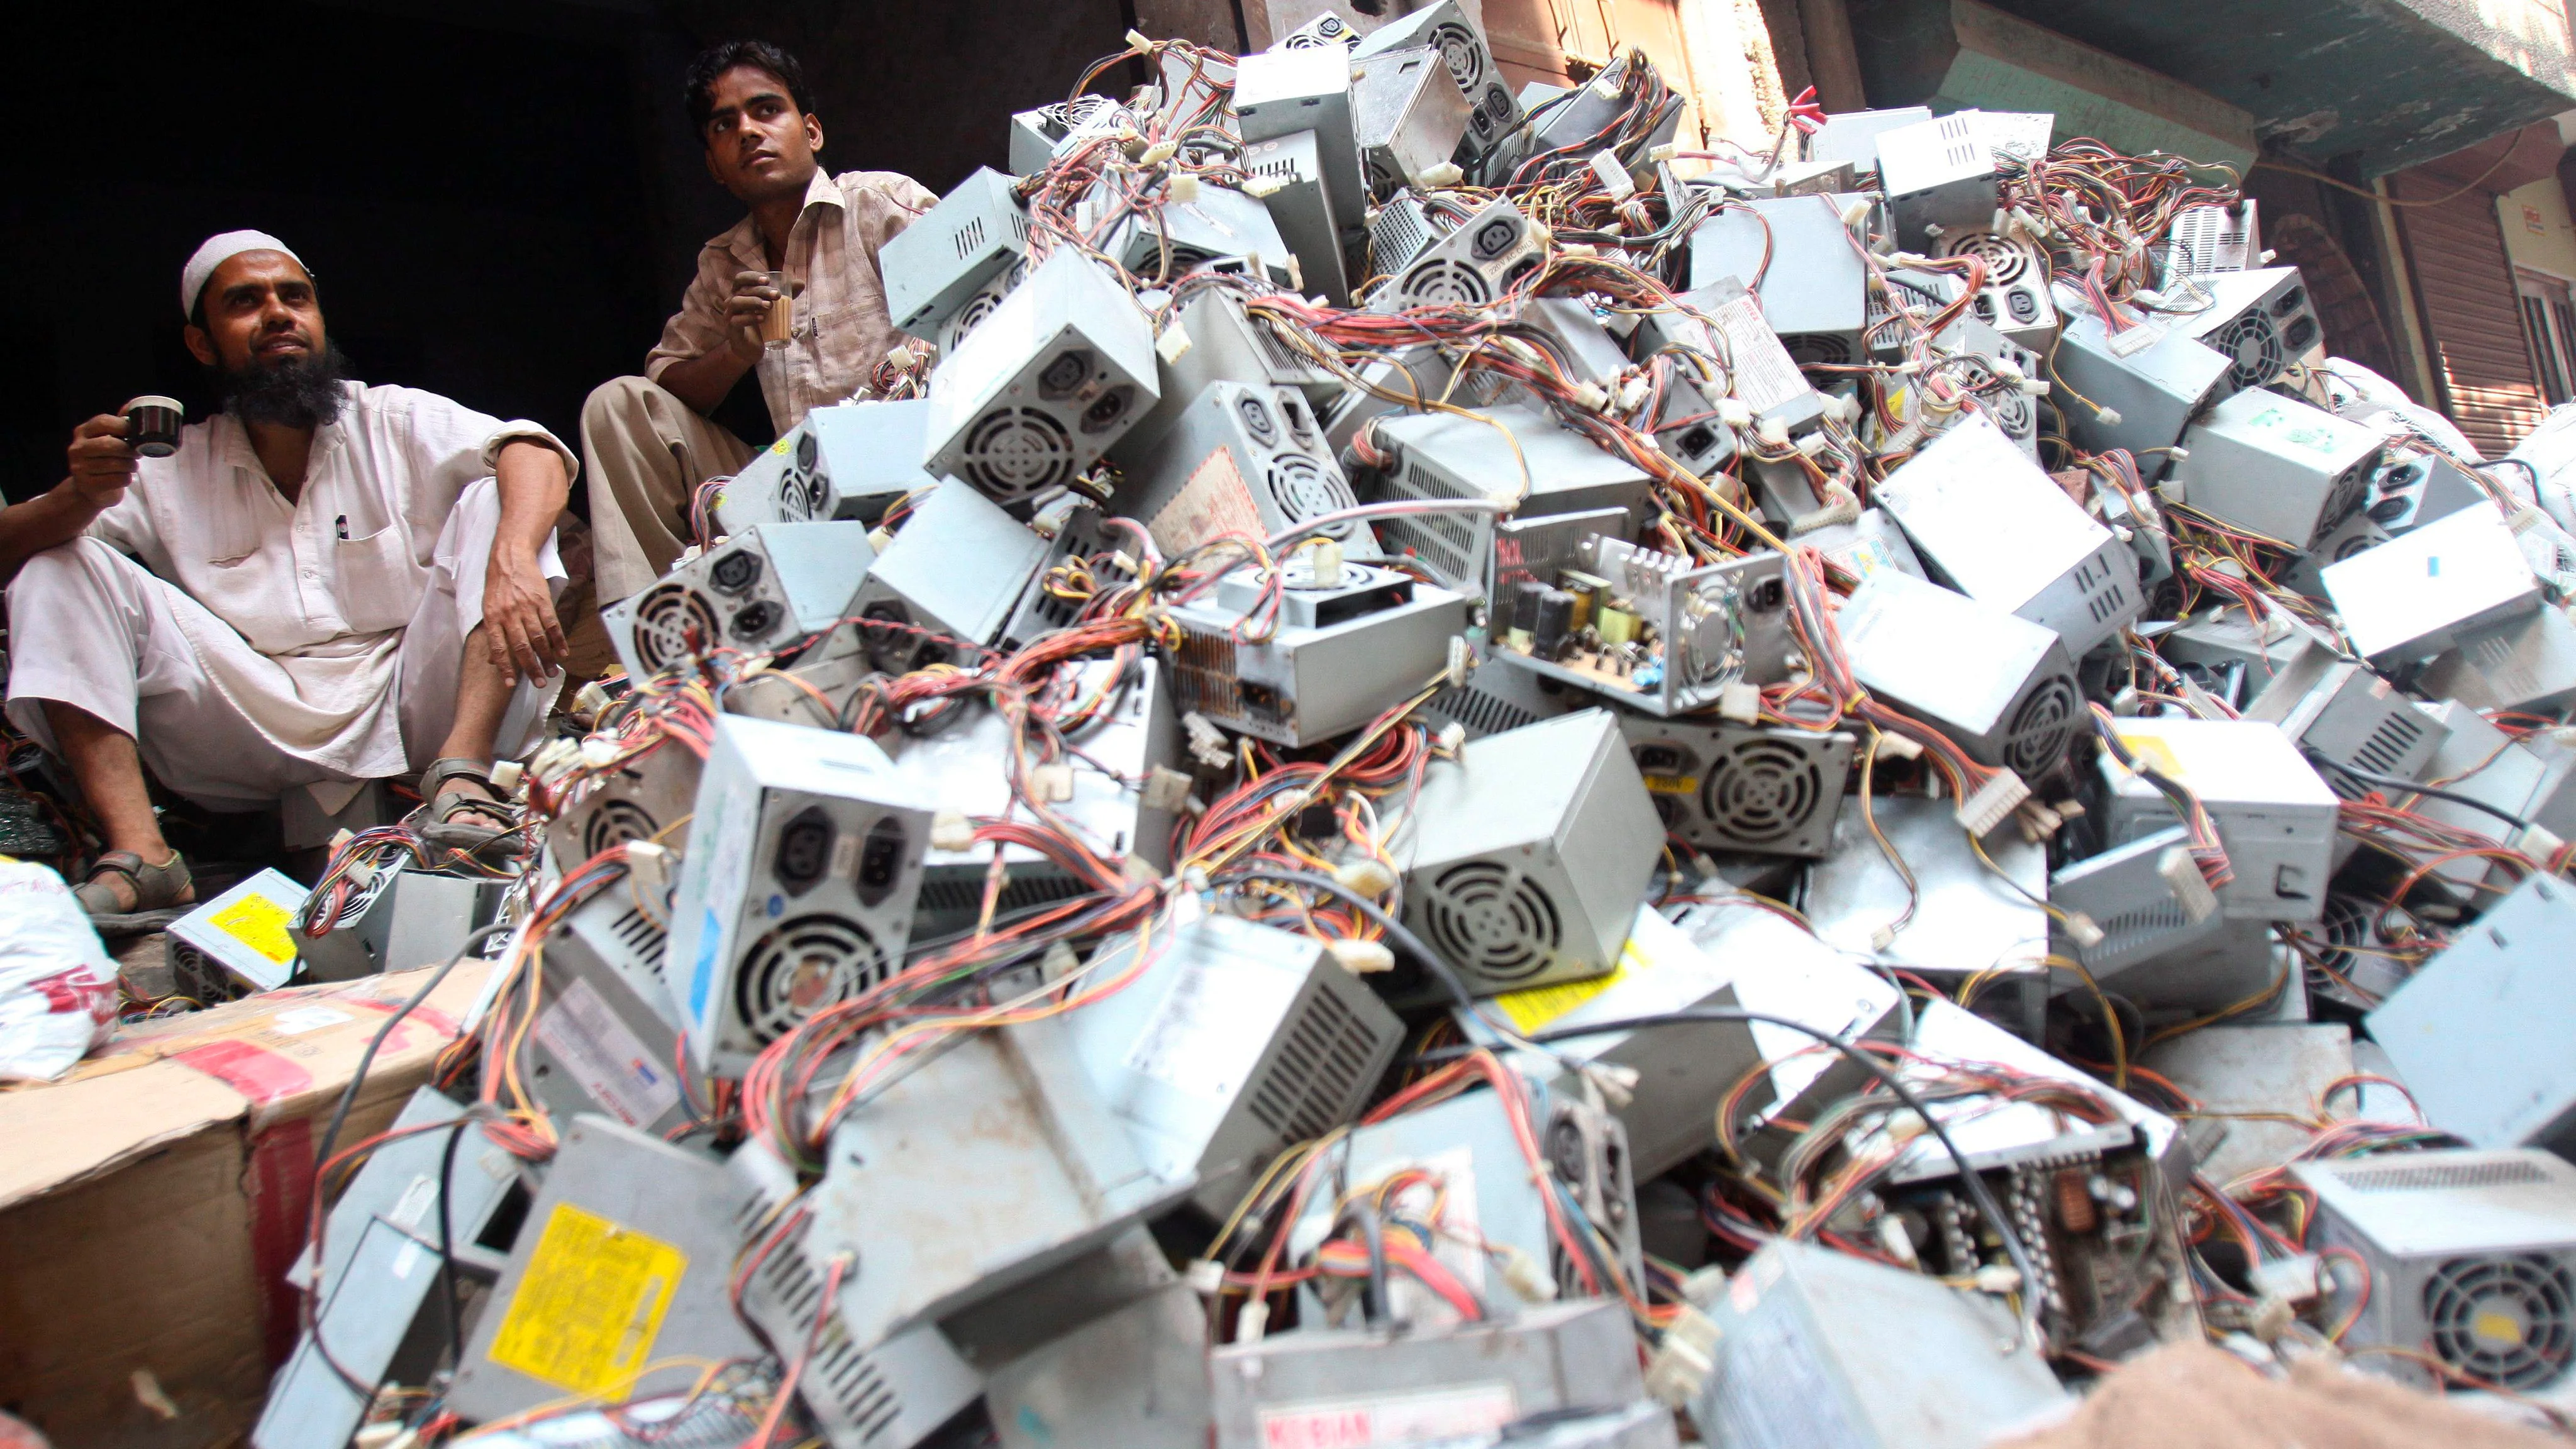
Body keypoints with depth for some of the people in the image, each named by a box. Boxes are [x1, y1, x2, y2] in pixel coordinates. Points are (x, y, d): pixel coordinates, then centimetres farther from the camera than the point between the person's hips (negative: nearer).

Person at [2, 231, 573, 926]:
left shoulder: (393, 422, 8)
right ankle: (140, 855, -23)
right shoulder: (173, 469, 14)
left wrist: (511, 563, -32)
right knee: (60, 568, -6)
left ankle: (460, 779, -32)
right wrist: (83, 496, -18)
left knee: (494, 496, -15)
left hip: (409, 711, -2)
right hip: (260, 739, 2)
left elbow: (532, 451, -11)